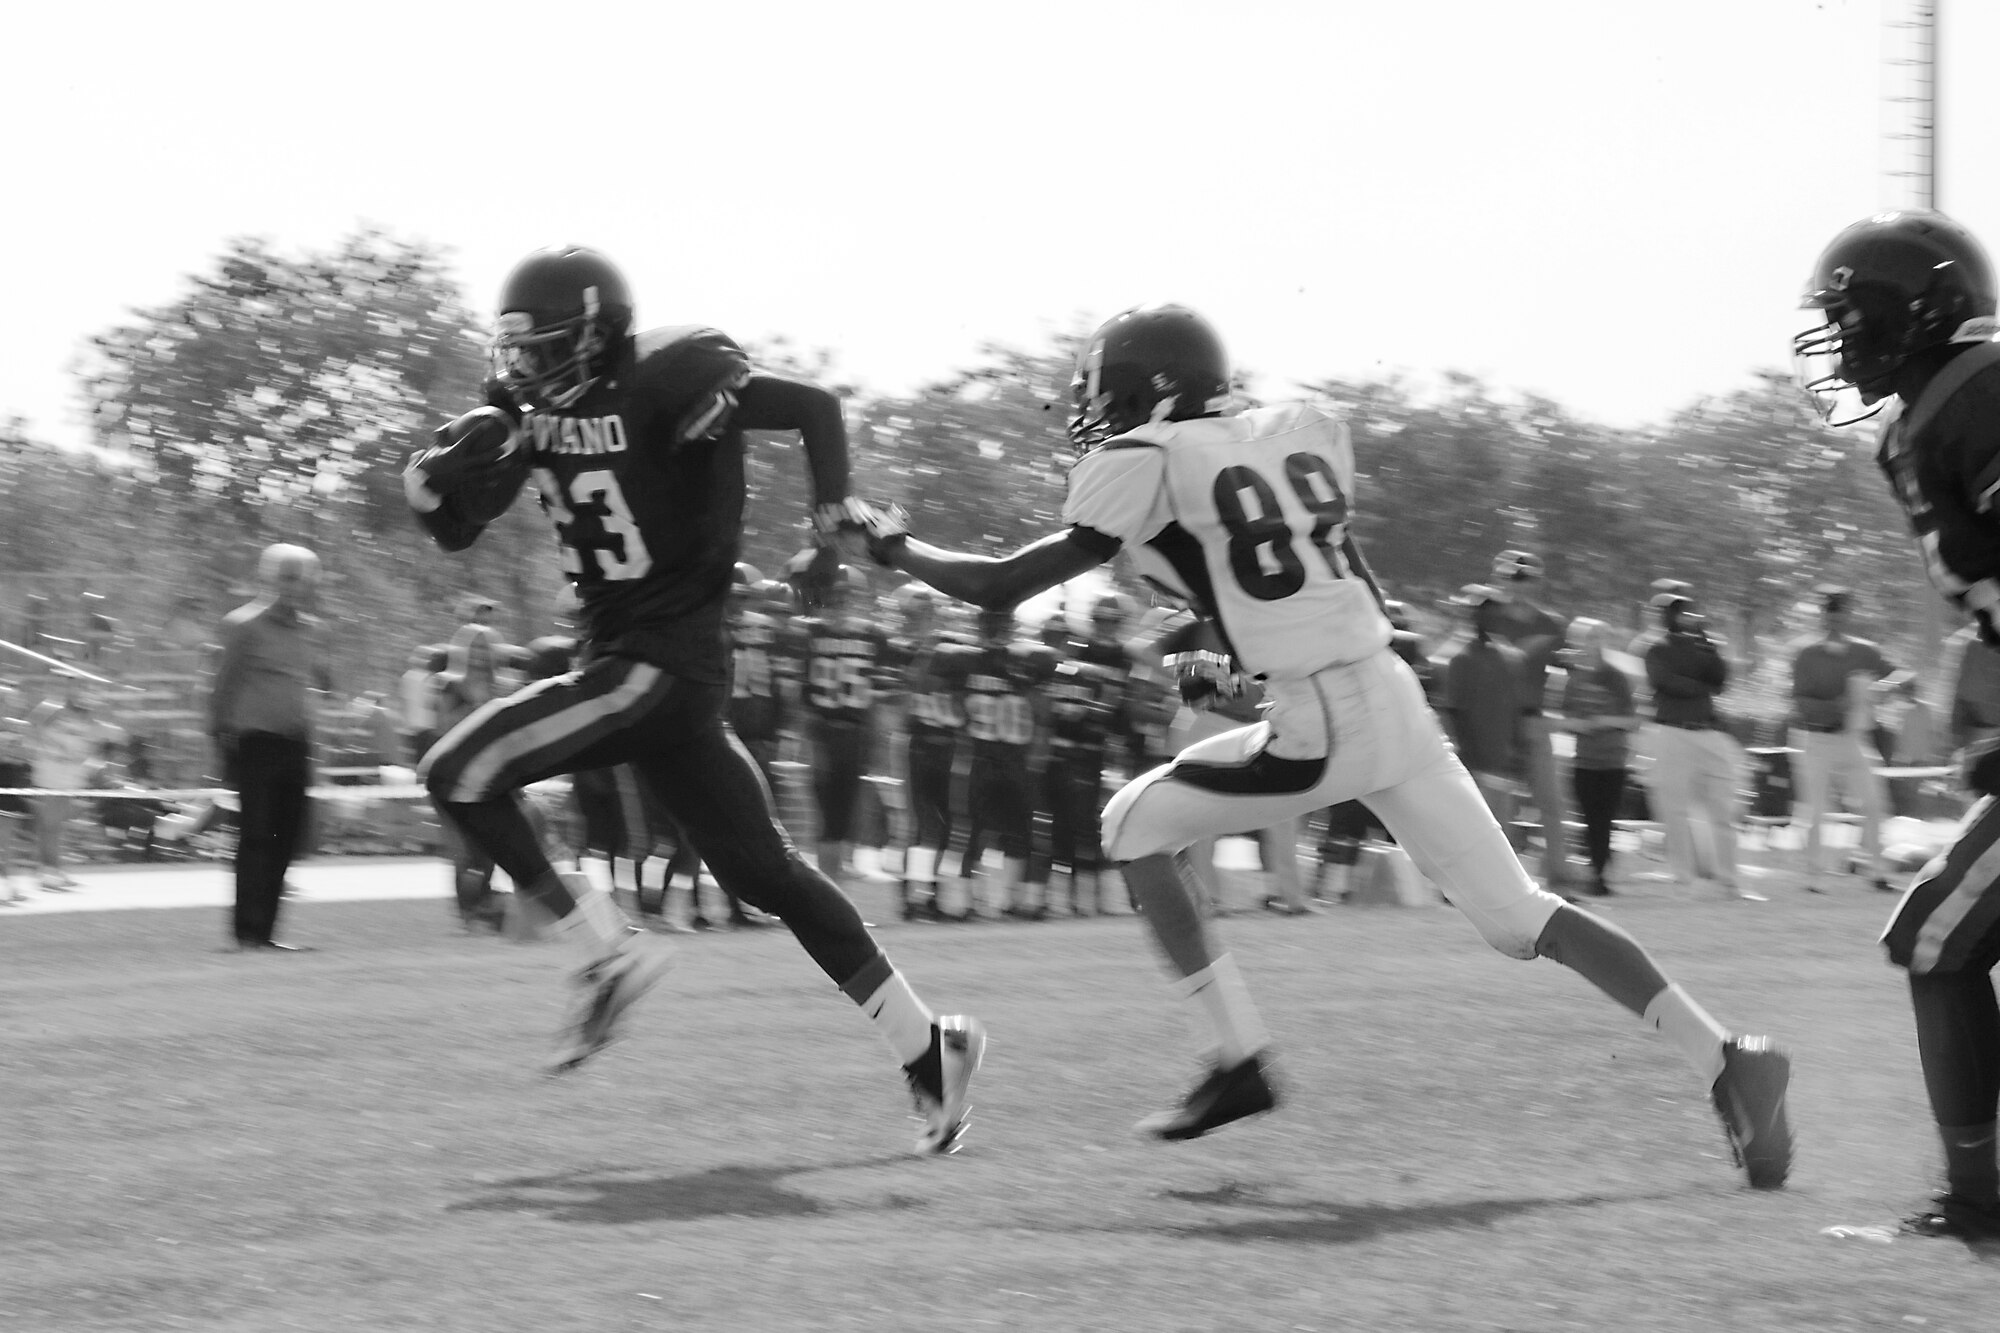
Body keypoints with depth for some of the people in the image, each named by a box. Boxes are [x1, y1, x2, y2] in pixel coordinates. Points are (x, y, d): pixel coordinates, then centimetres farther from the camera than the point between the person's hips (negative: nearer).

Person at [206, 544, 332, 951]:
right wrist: (222, 736, -5)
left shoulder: (312, 629, 14)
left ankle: (263, 928, 13)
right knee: (256, 834, -8)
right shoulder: (244, 625, -6)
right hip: (256, 741, -7)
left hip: (296, 744, 7)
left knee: (288, 835, 6)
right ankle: (247, 928, -7)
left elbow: (324, 684, 22)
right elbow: (222, 686, -4)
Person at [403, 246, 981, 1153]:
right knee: (766, 874, 7)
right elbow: (452, 528, 11)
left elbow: (813, 408, -14)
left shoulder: (664, 385, -15)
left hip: (663, 662, -8)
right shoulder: (536, 413, 8)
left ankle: (609, 951, -4)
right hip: (617, 662, 8)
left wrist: (832, 527, -22)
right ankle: (927, 1049, 12)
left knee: (461, 774, -13)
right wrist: (448, 473, -10)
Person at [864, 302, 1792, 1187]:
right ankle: (1721, 1056, -3)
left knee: (1134, 825, 12)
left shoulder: (1146, 463, -3)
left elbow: (1001, 586, 2)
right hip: (1395, 701, 7)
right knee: (1518, 914, 9)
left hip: (1321, 729, -7)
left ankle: (1241, 1060, 10)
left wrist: (897, 547, 17)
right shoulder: (1301, 430, 15)